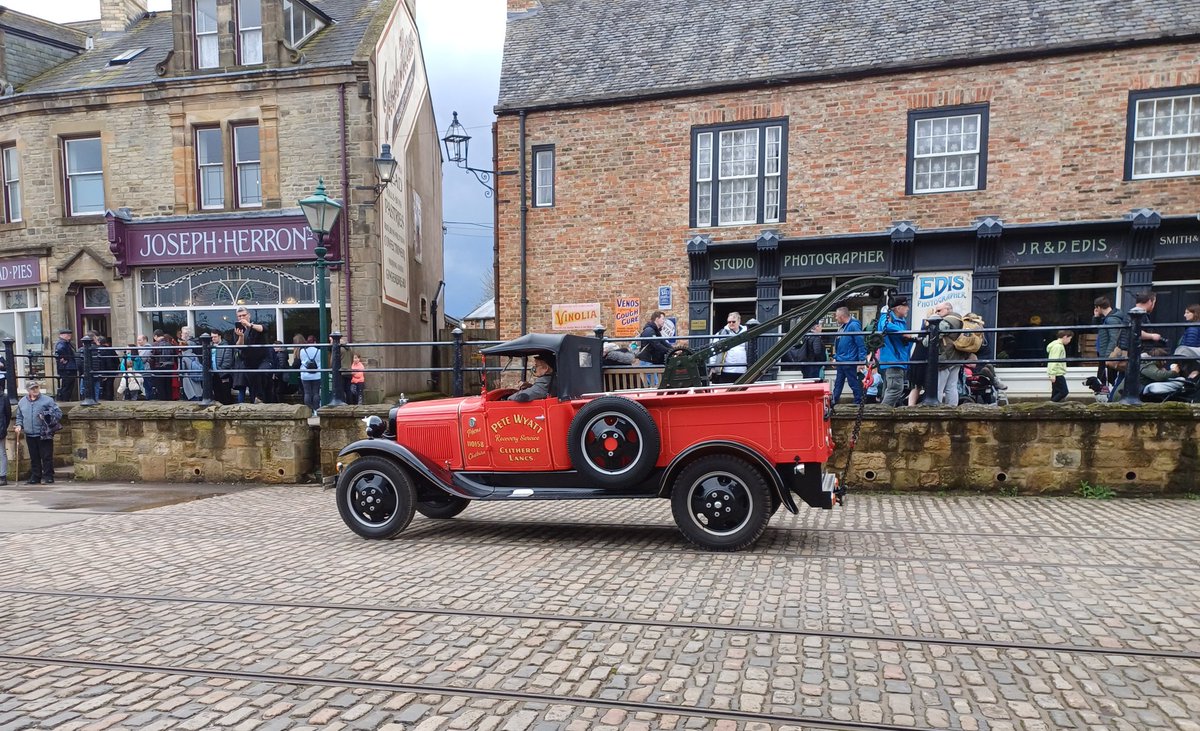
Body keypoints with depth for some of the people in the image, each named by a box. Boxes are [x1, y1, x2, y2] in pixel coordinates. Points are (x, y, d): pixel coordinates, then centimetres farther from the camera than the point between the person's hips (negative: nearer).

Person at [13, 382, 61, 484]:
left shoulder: (47, 400, -2)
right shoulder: (22, 402, 12)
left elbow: (58, 412, -3)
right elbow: (19, 417, 23)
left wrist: (49, 418, -15)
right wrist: (19, 425, 6)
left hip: (44, 435, -5)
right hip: (30, 435, 5)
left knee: (47, 457, -2)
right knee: (34, 458, 11)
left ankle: (48, 476, 4)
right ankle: (35, 477, 18)